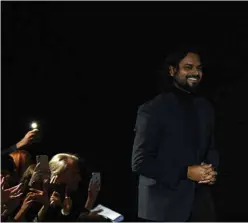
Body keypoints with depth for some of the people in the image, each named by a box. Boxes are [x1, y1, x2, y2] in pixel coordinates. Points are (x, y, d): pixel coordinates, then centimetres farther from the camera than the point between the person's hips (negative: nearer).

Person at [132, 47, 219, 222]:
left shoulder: (205, 108, 11)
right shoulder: (153, 110, -9)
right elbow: (140, 162, -13)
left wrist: (211, 170, -4)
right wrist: (185, 173, -19)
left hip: (200, 203, 6)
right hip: (164, 207, -6)